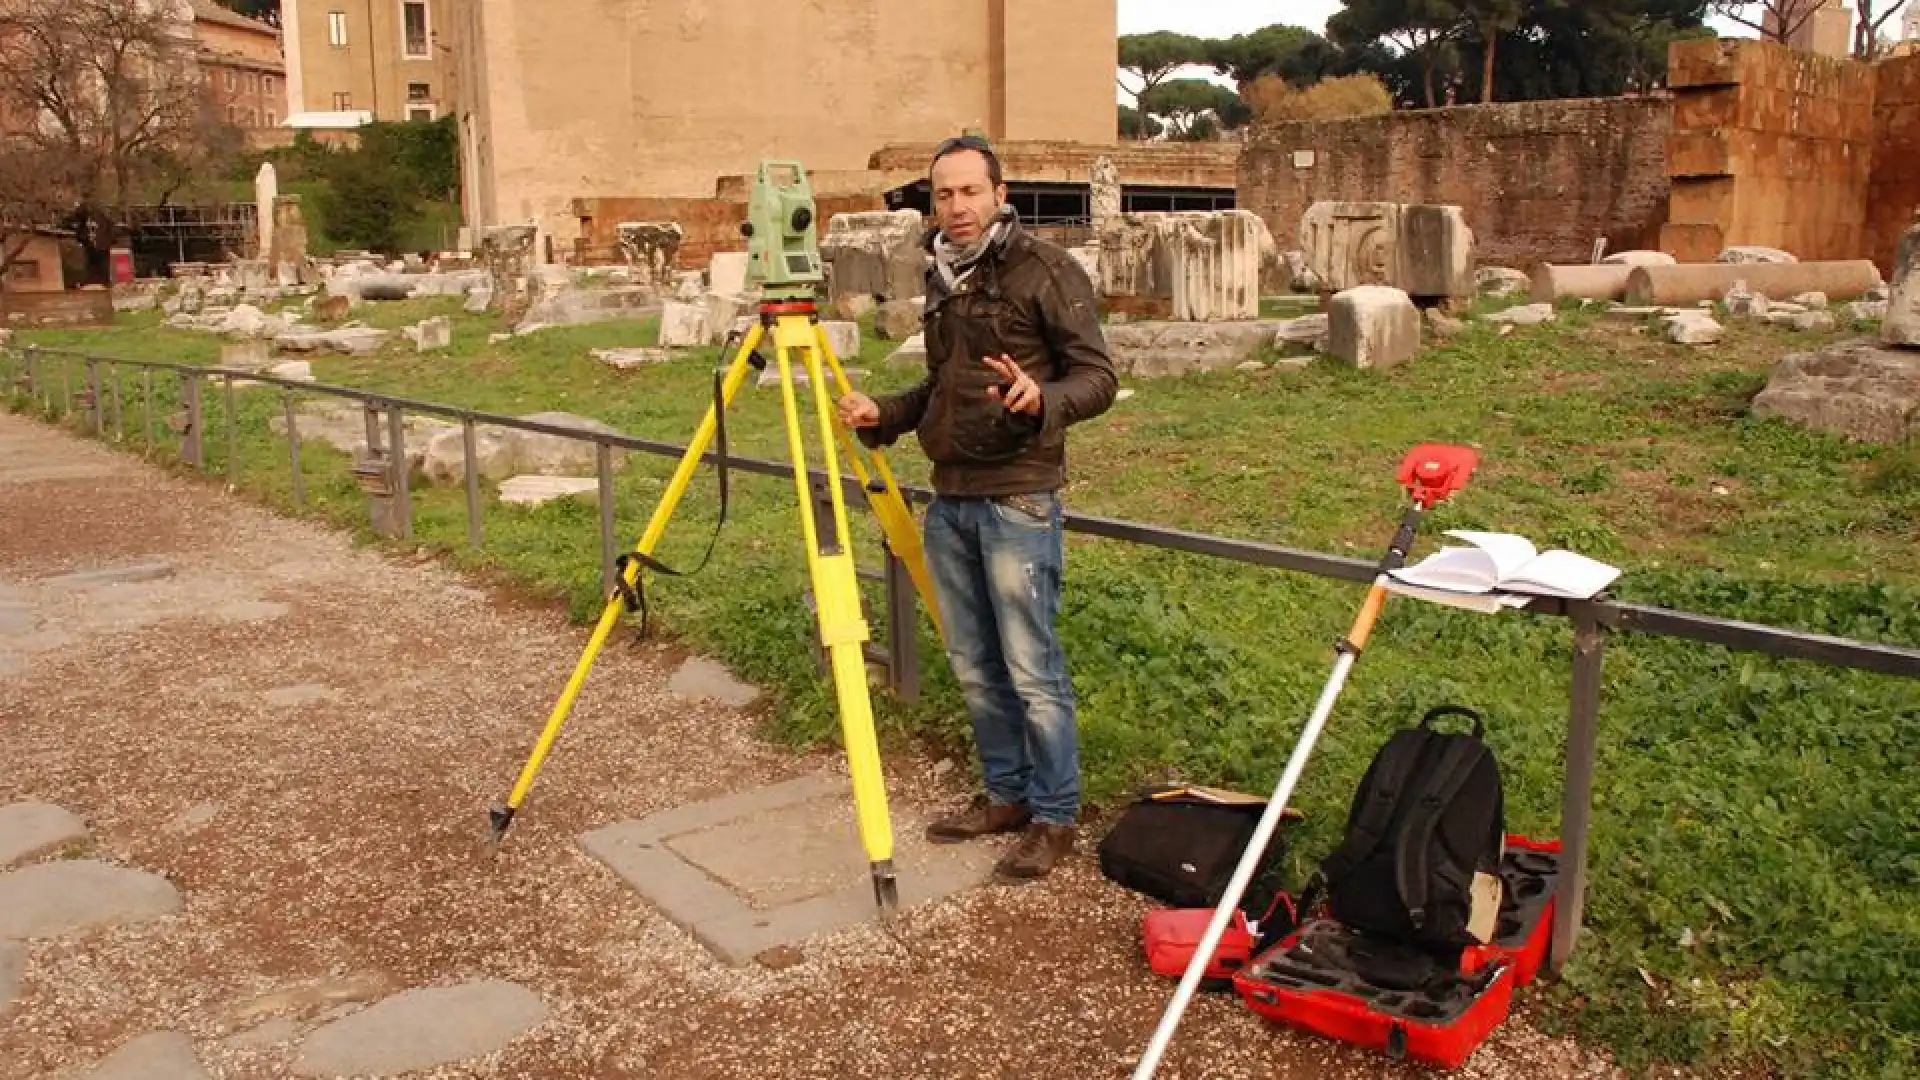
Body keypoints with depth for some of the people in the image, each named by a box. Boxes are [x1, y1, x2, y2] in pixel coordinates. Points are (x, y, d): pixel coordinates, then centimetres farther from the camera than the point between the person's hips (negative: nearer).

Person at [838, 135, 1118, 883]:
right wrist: (881, 415, 7)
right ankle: (1005, 794, 28)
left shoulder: (1047, 270, -7)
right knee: (973, 666, 14)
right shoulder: (942, 279, 15)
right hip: (949, 498, 8)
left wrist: (1042, 398, -30)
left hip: (1017, 500, -7)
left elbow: (1098, 376, -10)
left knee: (1031, 671, -3)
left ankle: (1055, 817, 11)